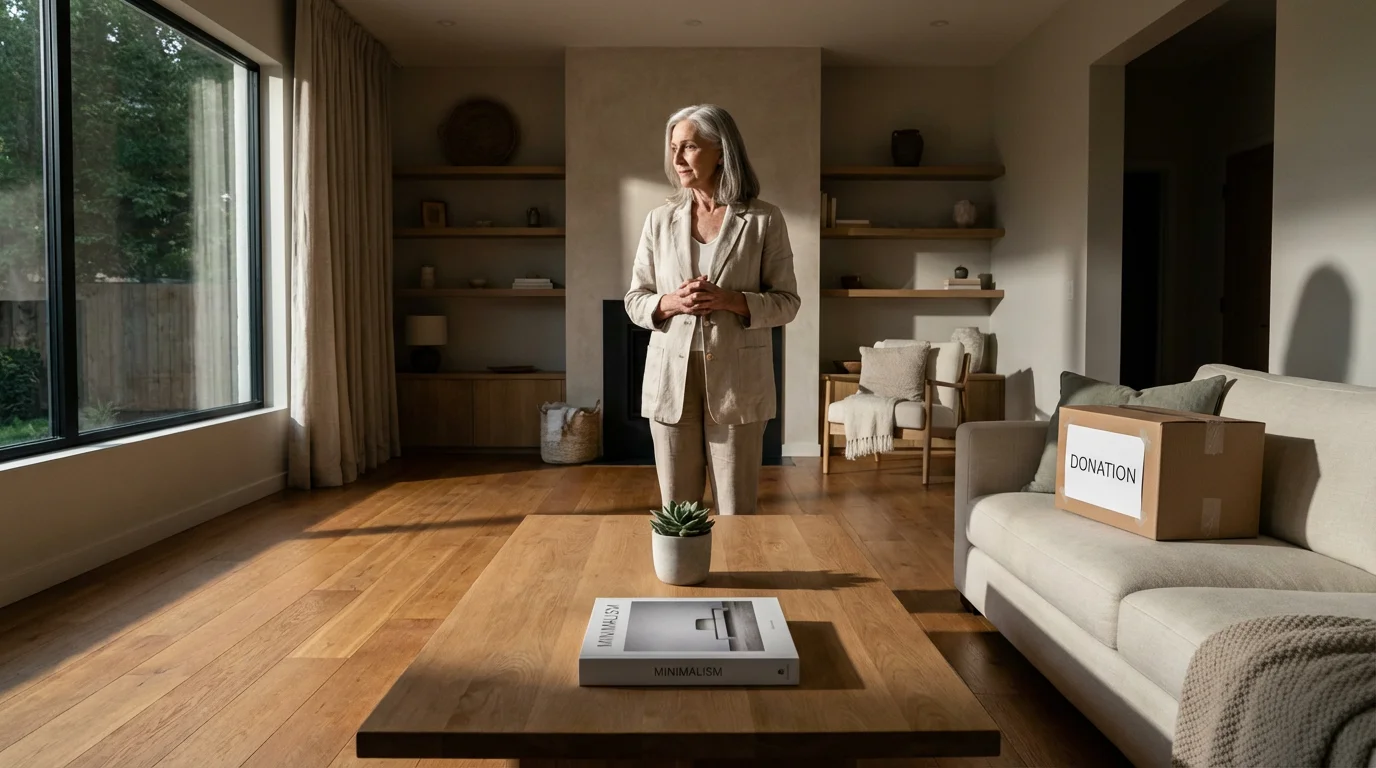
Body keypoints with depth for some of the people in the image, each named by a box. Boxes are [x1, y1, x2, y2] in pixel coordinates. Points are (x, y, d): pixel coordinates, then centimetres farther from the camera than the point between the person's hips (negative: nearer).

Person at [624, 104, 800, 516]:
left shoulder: (764, 220, -1)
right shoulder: (659, 220, 6)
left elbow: (786, 302, 0)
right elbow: (634, 300, 9)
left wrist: (731, 300, -17)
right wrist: (669, 303, -13)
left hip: (737, 381, -2)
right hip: (672, 379, 2)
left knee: (737, 513, 4)